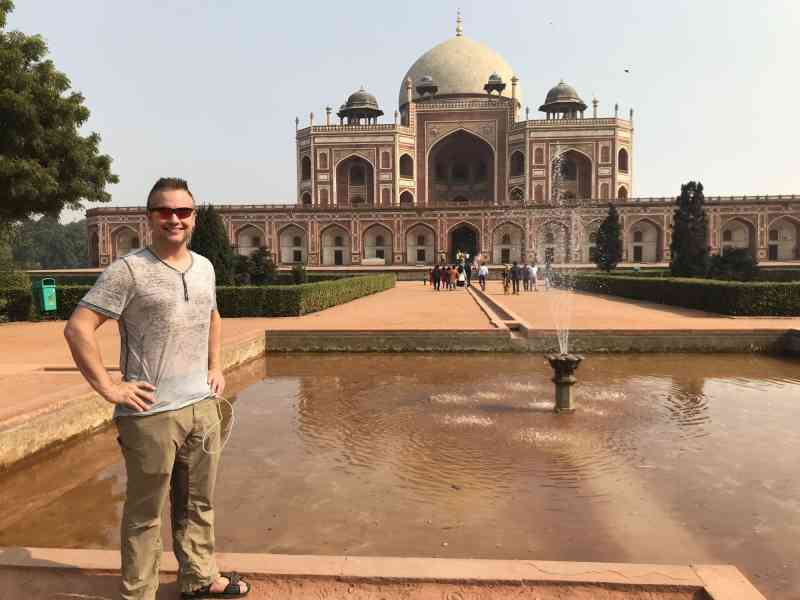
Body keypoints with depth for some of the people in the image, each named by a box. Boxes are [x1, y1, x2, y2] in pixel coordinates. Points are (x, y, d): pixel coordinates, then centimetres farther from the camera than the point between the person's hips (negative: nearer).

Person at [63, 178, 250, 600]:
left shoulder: (204, 267, 9)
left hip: (203, 407, 6)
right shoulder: (129, 270, -10)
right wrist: (108, 388, -15)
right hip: (152, 414, -6)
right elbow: (77, 328, -13)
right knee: (145, 514, 9)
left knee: (198, 504, 19)